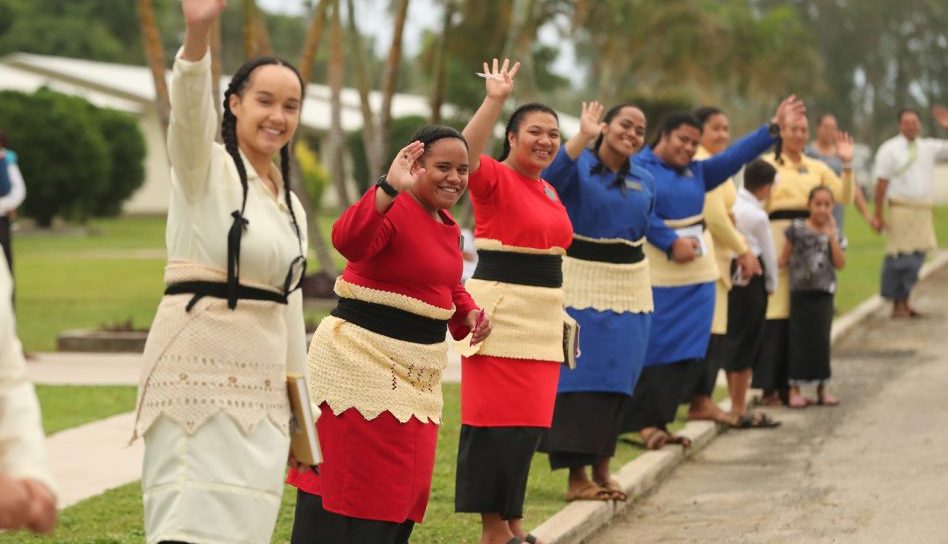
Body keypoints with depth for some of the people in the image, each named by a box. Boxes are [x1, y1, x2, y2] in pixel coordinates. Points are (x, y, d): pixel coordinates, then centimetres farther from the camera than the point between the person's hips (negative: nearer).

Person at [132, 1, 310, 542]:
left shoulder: (292, 207, 16)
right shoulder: (206, 168, -4)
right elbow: (190, 111, -26)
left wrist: (300, 404, 19)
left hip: (260, 379, 7)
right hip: (199, 362, -7)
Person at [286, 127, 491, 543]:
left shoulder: (449, 228, 13)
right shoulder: (391, 210, -16)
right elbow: (348, 241, -37)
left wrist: (468, 312, 7)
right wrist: (390, 188, -51)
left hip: (415, 373, 9)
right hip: (363, 362, -9)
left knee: (403, 486, 15)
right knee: (348, 485, -6)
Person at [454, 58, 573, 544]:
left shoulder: (549, 191, 15)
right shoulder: (495, 179, -9)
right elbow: (465, 156, -30)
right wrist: (495, 100, -36)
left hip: (542, 316, 8)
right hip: (500, 312, -8)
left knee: (528, 422, 12)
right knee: (497, 421, -7)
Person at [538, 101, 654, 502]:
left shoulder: (644, 183, 11)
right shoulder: (580, 165, -7)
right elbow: (549, 175, -29)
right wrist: (584, 136, -32)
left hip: (629, 291, 6)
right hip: (582, 285, -6)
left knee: (617, 381, 8)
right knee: (580, 378, -8)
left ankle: (602, 468, 17)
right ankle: (577, 476, -6)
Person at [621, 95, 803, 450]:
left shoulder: (697, 172, 17)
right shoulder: (638, 167, -4)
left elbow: (736, 156, 12)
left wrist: (774, 127, 6)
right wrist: (672, 243, -19)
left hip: (697, 272, 7)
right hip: (657, 273, -7)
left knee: (685, 352, 4)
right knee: (653, 350, -6)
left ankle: (657, 421, 11)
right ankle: (643, 422, 0)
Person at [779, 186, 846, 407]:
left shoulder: (832, 234, 5)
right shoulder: (797, 229, -3)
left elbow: (840, 264, -6)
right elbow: (784, 258, 1)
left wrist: (832, 236, -9)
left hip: (824, 294, 2)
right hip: (801, 292, -2)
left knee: (821, 340, 6)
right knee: (800, 339, 1)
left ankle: (822, 388, 15)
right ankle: (795, 389, 6)